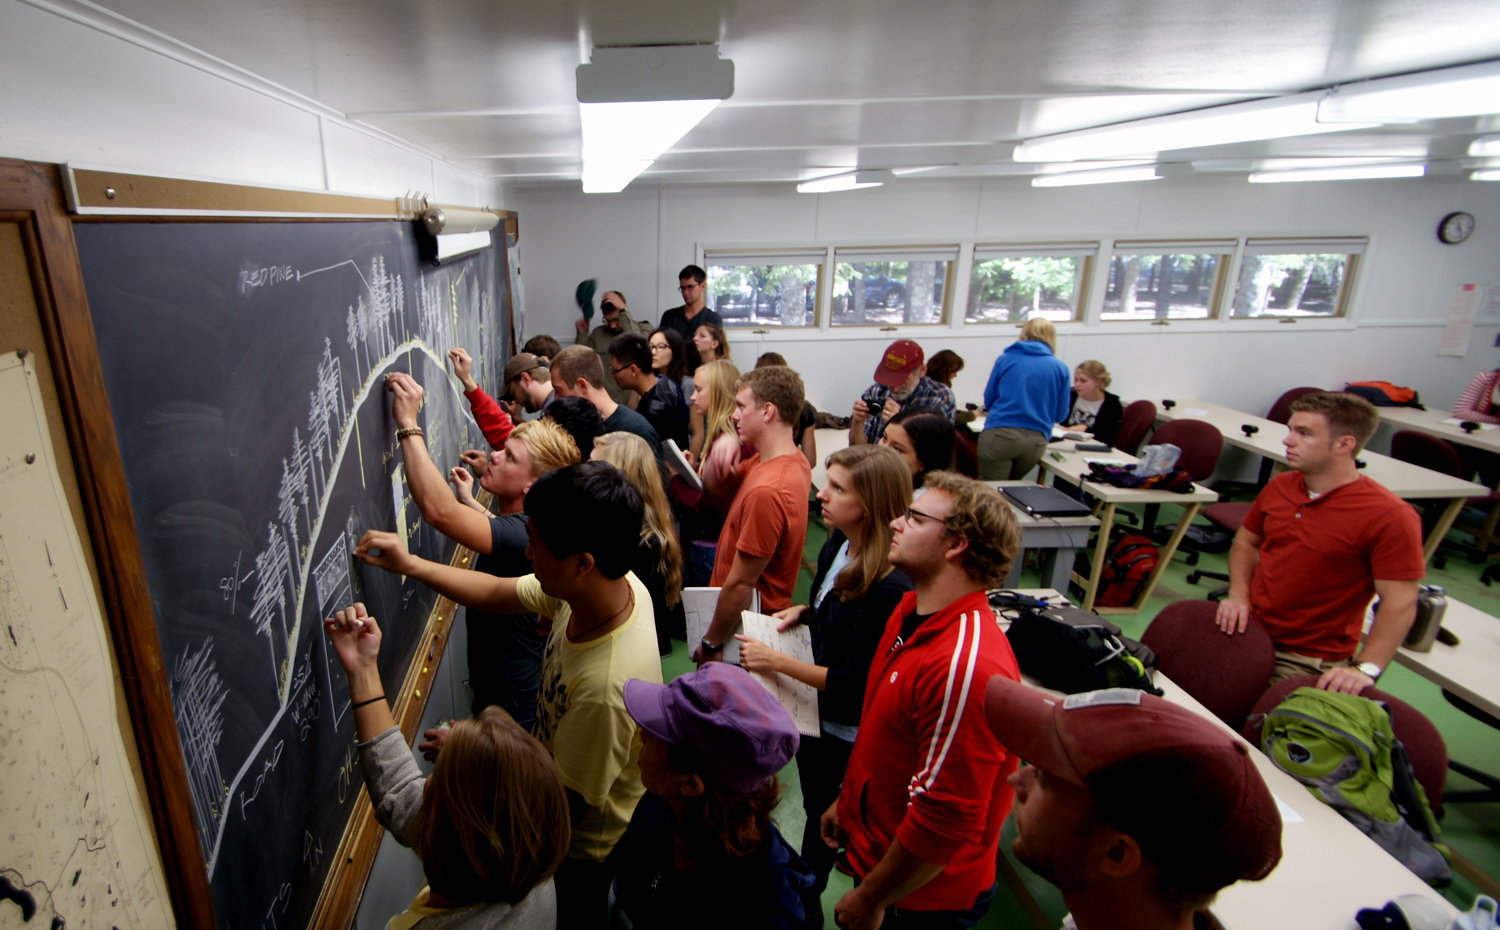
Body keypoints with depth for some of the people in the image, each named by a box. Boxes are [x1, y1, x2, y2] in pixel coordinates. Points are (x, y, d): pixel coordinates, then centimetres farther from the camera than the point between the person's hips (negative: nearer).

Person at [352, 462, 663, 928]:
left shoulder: (606, 688, -44)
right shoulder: (610, 582, -21)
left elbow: (567, 804, -26)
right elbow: (498, 594, -3)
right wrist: (408, 564, -4)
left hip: (579, 849, -6)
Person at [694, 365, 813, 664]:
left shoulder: (767, 491, -31)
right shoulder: (792, 460, 0)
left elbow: (740, 585, -26)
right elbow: (712, 491, 8)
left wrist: (711, 644, -13)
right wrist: (720, 455, -13)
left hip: (743, 629, -9)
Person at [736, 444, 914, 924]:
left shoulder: (891, 588, -34)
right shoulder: (839, 542, -8)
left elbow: (855, 683, -28)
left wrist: (776, 661, -26)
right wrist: (803, 612, -6)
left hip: (846, 733, -7)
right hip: (812, 711, 8)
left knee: (827, 819, 19)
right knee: (815, 808, 29)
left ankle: (805, 902, 48)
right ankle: (805, 895, 54)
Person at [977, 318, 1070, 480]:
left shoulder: (1005, 359, 5)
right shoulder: (1060, 368, 6)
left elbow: (988, 401, 11)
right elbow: (1060, 415, 9)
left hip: (1000, 435, -3)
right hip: (1037, 441, 3)